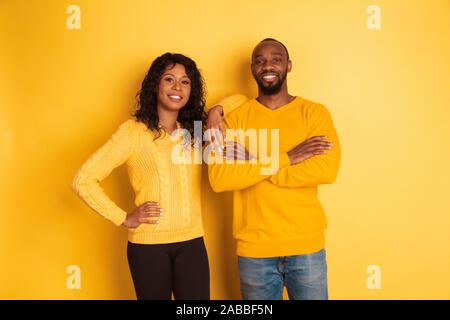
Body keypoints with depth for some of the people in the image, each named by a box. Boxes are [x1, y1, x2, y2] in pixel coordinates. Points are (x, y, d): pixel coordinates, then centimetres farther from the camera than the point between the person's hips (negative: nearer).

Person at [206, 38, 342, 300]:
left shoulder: (314, 112, 0)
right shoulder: (235, 117, 0)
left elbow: (327, 170, -16)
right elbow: (218, 179, -13)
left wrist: (247, 166, -16)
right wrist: (285, 158, -18)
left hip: (306, 246, 0)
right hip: (253, 249, 1)